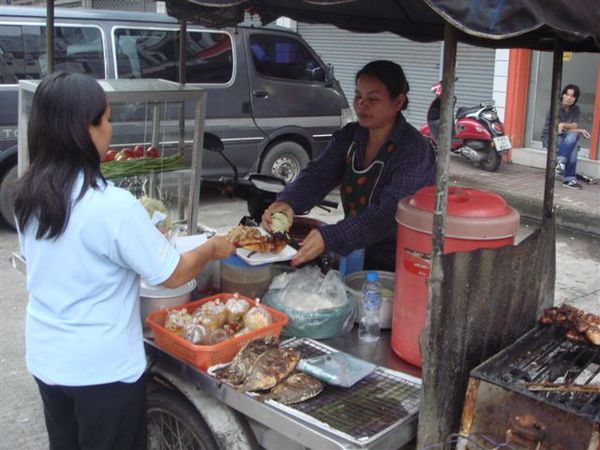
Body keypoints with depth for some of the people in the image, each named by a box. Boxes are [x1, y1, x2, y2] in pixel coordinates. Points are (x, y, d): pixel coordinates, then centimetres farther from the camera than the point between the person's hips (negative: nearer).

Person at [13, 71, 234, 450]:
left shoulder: (29, 196, -3)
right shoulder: (113, 206, -25)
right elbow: (173, 275, -16)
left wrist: (143, 235, 13)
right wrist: (212, 249, 3)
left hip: (45, 359, 6)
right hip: (102, 369, -6)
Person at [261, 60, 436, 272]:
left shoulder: (414, 150, -18)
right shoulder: (349, 136, 3)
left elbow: (389, 213, -29)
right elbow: (317, 174, -9)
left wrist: (330, 238, -42)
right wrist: (287, 202, -31)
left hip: (397, 267, -6)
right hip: (356, 253, 6)